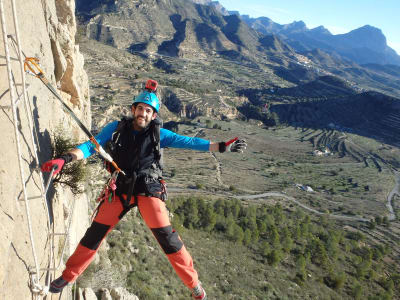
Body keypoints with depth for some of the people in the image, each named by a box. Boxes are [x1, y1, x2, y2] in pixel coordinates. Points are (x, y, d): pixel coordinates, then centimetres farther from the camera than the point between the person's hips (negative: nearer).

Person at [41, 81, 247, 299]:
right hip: (119, 191, 2)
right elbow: (91, 146, -4)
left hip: (148, 191, -1)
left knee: (167, 237, -5)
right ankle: (68, 276, 31)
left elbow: (188, 142, -8)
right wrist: (65, 159, -21)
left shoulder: (158, 134, -3)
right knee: (95, 234, 6)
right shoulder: (116, 129, 0)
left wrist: (222, 147, -15)